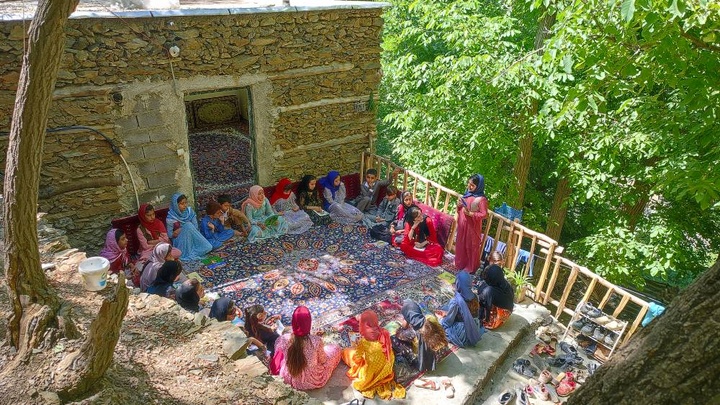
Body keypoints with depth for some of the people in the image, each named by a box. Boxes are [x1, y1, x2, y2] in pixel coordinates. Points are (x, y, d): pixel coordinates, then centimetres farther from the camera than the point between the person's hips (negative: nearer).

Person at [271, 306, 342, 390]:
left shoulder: (284, 339, -25)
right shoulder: (317, 341, -30)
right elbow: (323, 360, -10)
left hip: (289, 379, 2)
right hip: (312, 382, -2)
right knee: (336, 348, 16)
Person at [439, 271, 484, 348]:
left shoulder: (455, 301, -26)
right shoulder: (474, 297, -8)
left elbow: (448, 321, -13)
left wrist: (445, 315, 9)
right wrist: (447, 313, 16)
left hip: (463, 336, -6)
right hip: (475, 332, 6)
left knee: (441, 323, 17)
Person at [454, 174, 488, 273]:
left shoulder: (481, 199, -20)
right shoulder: (467, 194, 3)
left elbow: (484, 214, -19)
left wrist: (470, 214, -27)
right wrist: (459, 205, -7)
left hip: (472, 226, -7)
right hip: (462, 224, 7)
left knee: (471, 246, 8)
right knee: (461, 244, 19)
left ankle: (471, 267, 24)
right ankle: (460, 263, 37)